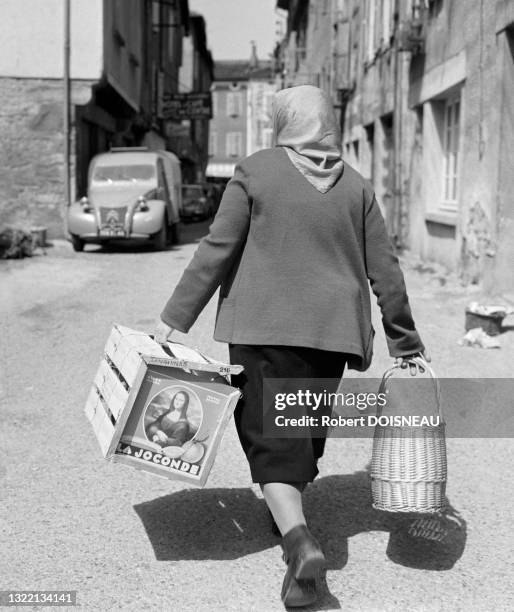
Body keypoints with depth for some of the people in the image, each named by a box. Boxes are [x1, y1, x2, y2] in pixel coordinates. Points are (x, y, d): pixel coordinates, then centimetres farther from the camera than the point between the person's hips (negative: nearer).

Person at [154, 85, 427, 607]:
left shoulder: (254, 172, -2)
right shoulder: (355, 186, 7)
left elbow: (217, 251, -6)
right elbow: (384, 269, 7)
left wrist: (174, 319, -1)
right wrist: (404, 338, 17)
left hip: (265, 326, -3)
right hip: (333, 329, 4)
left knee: (268, 432, -1)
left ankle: (298, 538, -18)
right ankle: (288, 516, 33)